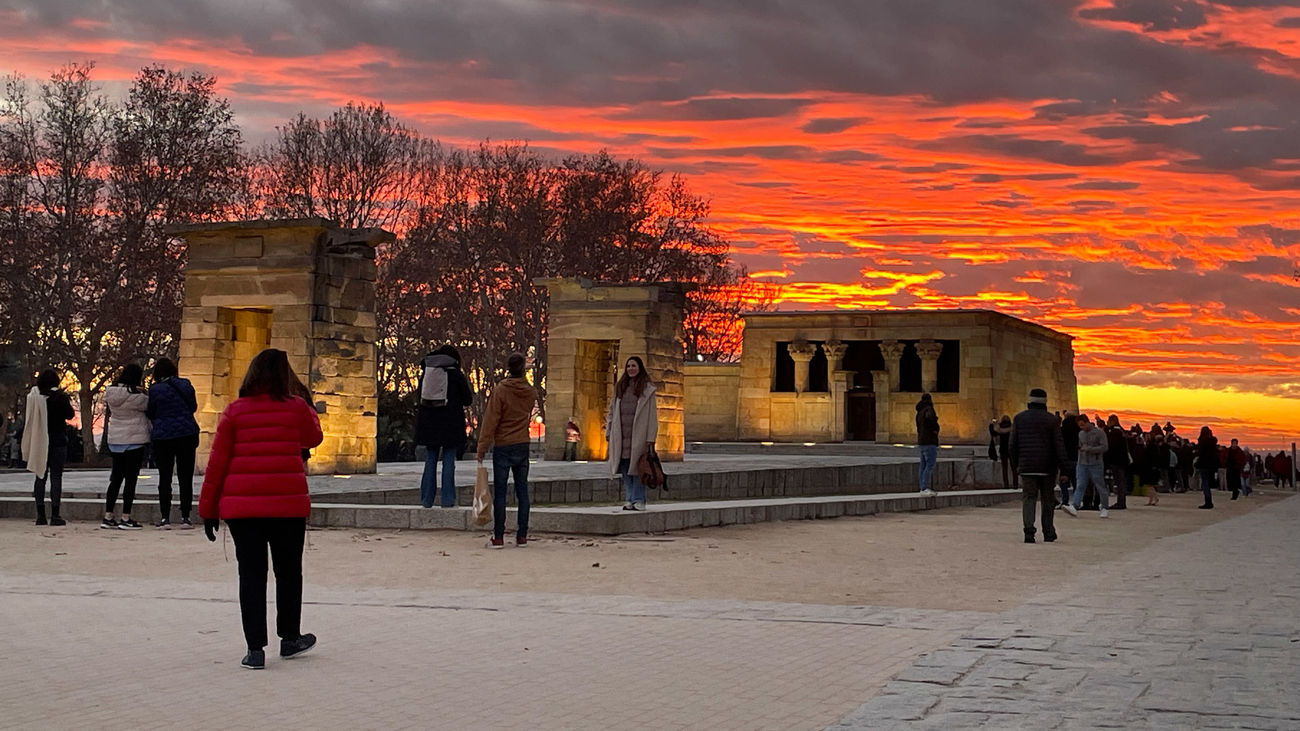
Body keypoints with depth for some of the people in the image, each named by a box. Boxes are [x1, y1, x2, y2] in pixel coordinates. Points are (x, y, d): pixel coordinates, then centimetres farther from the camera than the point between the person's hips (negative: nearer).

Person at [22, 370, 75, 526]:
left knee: (40, 476, 10)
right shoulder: (60, 397, -9)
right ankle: (55, 515, -7)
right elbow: (70, 415, 1)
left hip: (39, 442, 4)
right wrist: (68, 403, 13)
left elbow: (28, 420, 7)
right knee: (56, 476, -2)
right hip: (57, 441, -4)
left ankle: (40, 514, 9)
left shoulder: (33, 397, 1)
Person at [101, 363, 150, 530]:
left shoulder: (111, 393, 3)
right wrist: (144, 392, 8)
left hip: (115, 441, 7)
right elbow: (149, 405, -8)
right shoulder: (135, 396, -17)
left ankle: (107, 517, 13)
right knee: (131, 479, -1)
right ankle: (126, 519, -1)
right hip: (134, 440, -7)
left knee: (116, 478, 14)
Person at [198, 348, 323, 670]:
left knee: (251, 574, 5)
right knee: (288, 571, 16)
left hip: (241, 507, 0)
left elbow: (217, 462, 1)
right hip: (289, 504, 0)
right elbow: (313, 438, 20)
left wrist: (208, 509, 7)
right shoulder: (297, 408, 0)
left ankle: (255, 649, 3)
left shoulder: (235, 411, 0)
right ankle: (290, 639, 29)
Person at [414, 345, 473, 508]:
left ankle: (427, 499, 8)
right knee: (449, 461, 1)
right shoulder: (457, 375, -5)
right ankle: (447, 499, -2)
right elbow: (468, 400, -1)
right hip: (451, 424, -3)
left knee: (430, 461, 9)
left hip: (429, 423, 3)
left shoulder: (426, 373, 5)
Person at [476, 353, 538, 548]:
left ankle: (498, 537, -1)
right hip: (523, 446, 4)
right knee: (522, 490, 8)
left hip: (502, 447, -4)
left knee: (499, 492, 0)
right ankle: (522, 536, 9)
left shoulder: (500, 391, -12)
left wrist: (482, 449, -8)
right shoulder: (531, 392, 2)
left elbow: (490, 422, -11)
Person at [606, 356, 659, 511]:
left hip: (638, 434, -4)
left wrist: (651, 438, -10)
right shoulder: (620, 387, 14)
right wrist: (609, 432, 10)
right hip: (621, 435, 4)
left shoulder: (647, 389, 0)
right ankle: (629, 500, 11)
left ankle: (639, 500, 1)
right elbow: (612, 410, 17)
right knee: (625, 469, 5)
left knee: (637, 468, -4)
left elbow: (652, 415, -3)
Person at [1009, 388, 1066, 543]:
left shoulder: (1019, 418, 3)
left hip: (1027, 466, 0)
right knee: (1047, 500, 13)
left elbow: (1013, 444, 4)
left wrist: (1015, 464, 14)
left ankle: (1029, 531, -18)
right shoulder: (1052, 420, -2)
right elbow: (1059, 445, -7)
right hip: (1047, 466, 0)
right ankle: (1048, 532, 19)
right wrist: (1063, 468, -5)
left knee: (1028, 498, -1)